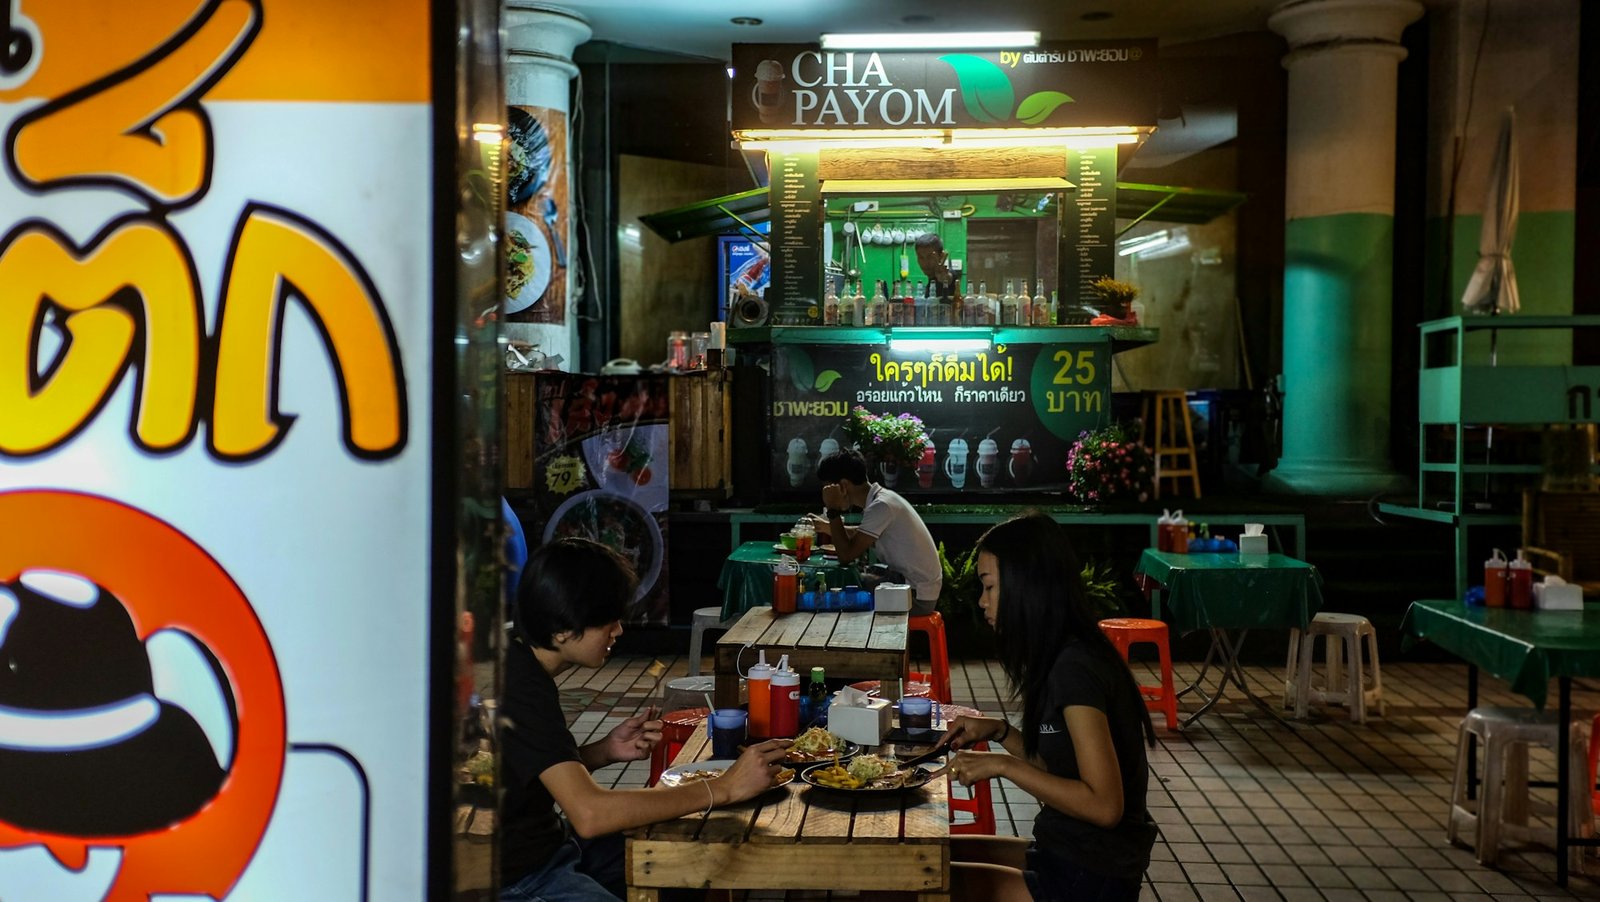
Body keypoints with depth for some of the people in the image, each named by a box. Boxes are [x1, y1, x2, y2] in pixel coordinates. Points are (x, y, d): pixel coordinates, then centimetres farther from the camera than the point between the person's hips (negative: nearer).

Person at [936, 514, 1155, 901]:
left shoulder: (1074, 668, -23)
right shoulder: (1065, 656, 6)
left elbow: (1104, 805, -25)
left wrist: (1004, 765, -21)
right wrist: (1000, 732, 3)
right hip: (1067, 851, 9)